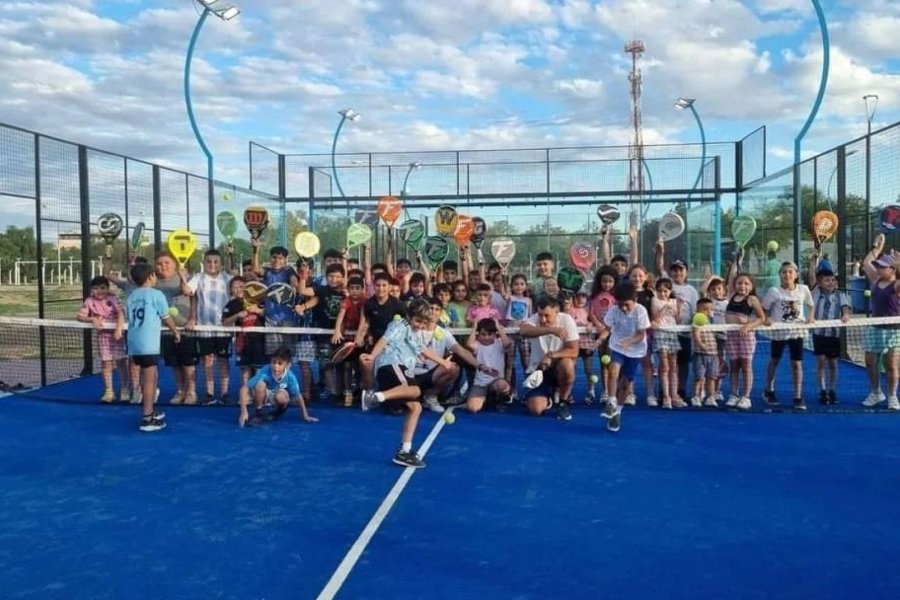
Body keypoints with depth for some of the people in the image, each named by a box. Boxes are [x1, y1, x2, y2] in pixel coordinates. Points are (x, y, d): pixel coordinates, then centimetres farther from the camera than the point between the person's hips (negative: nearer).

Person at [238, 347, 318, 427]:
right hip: (262, 395, -1)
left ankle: (278, 412, 3)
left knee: (281, 397, -35)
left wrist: (305, 416, -13)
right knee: (260, 385, -35)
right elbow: (244, 389, -37)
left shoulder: (290, 377, -28)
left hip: (276, 397, 1)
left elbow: (298, 396, -15)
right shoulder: (264, 372, -34)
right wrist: (244, 412, -44)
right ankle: (258, 414, -11)